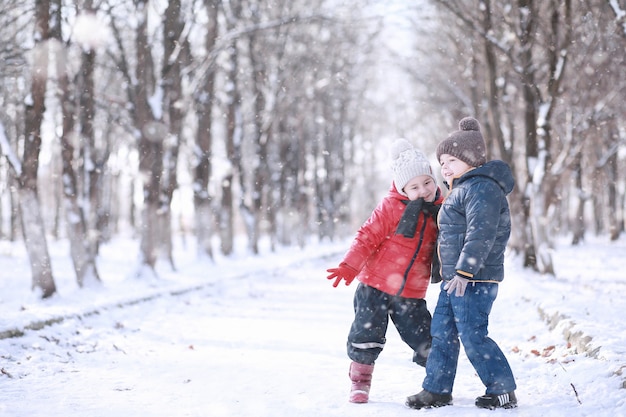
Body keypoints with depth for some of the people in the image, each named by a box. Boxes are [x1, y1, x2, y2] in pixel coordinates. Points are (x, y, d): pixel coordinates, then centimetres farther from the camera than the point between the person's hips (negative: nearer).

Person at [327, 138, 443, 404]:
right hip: (375, 285, -3)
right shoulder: (391, 207, -11)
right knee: (367, 335, -1)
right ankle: (360, 382, 16)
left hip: (411, 293, 3)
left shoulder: (440, 210, 3)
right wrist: (350, 266, -20)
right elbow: (368, 236, -12)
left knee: (425, 341, 3)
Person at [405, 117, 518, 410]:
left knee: (472, 336, -7)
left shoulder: (482, 188, -15)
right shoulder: (463, 188, 20)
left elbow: (480, 235, -25)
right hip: (454, 278, 11)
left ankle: (503, 392, 4)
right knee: (442, 332, 13)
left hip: (474, 279, -11)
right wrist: (450, 273, 25)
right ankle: (437, 389, 21)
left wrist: (465, 272, -28)